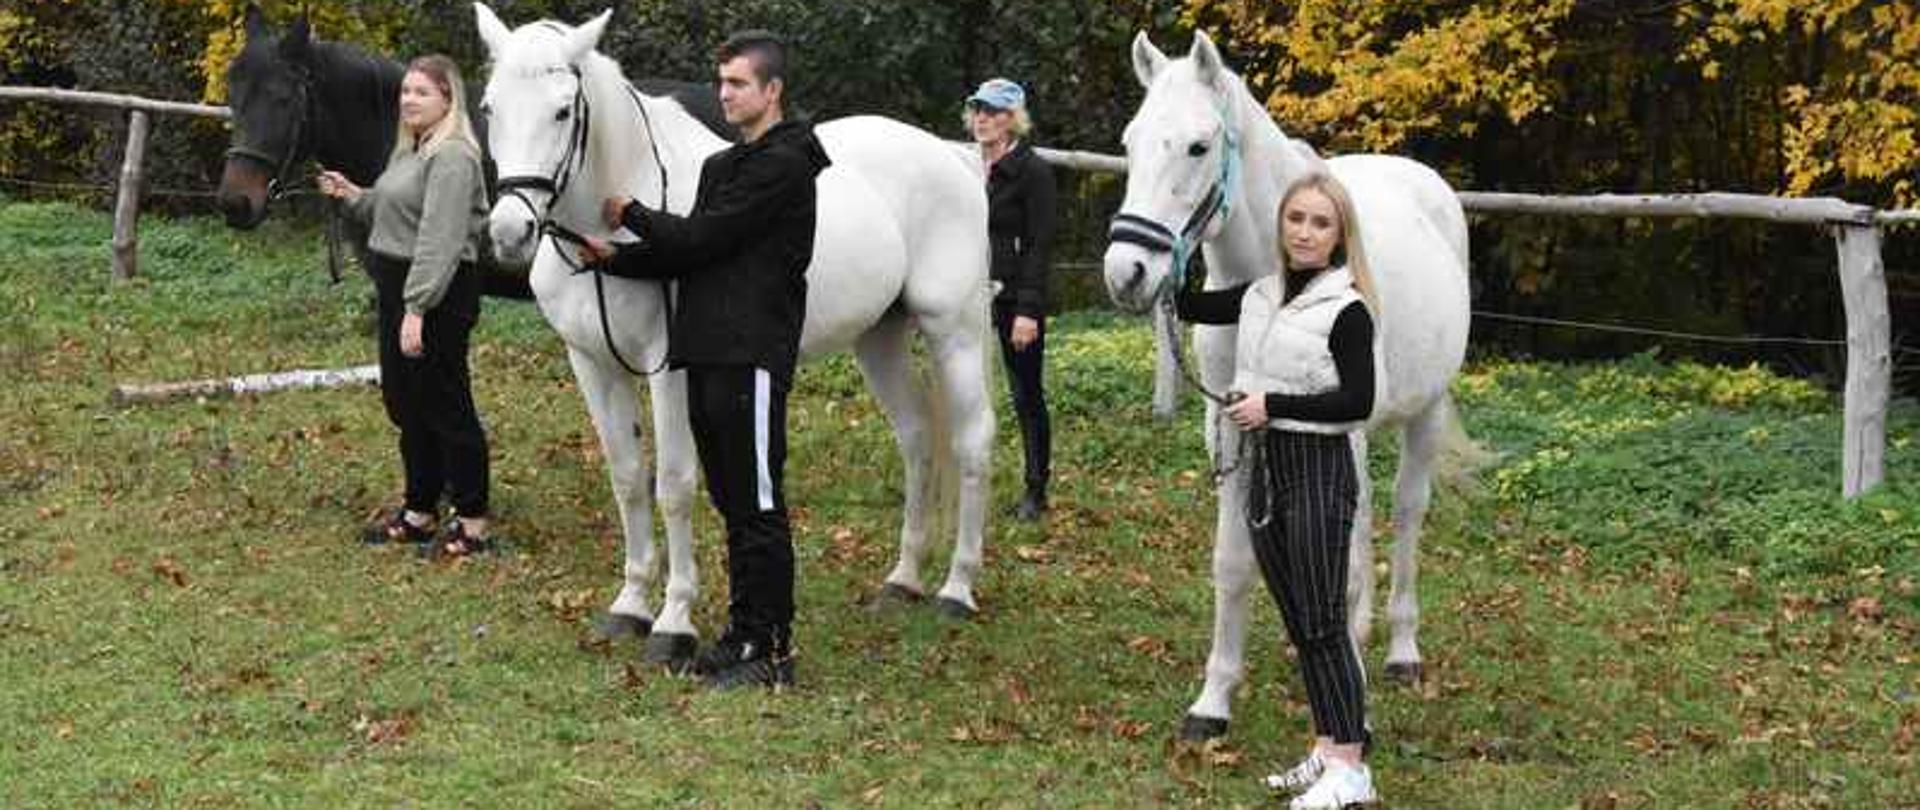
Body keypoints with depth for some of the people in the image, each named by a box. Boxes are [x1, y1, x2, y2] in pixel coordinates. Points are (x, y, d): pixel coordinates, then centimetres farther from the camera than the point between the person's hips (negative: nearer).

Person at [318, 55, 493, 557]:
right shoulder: (410, 152, 15)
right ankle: (419, 511, 28)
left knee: (445, 404, -3)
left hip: (438, 295, -10)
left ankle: (472, 523, 5)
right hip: (399, 290, 10)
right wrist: (350, 196, 12)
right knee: (404, 403, 16)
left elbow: (439, 239, -24)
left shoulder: (452, 157, -18)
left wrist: (417, 309, -28)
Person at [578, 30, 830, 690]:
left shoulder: (783, 165, -11)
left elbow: (701, 238, -15)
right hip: (708, 353, 10)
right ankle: (743, 632, 22)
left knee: (758, 506, -6)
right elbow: (690, 255, 16)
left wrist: (632, 214, -1)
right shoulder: (723, 165, 20)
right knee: (732, 503, 14)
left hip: (752, 356, -10)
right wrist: (616, 259, 3)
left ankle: (772, 652, -2)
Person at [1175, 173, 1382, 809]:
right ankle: (1325, 749, 20)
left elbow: (1358, 401, -17)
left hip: (1319, 469, -7)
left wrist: (1273, 405, -19)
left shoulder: (1346, 310, -12)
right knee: (1297, 621, 12)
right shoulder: (1262, 297, 10)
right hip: (1266, 468, 8)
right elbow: (1192, 306, 22)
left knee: (1323, 620, -7)